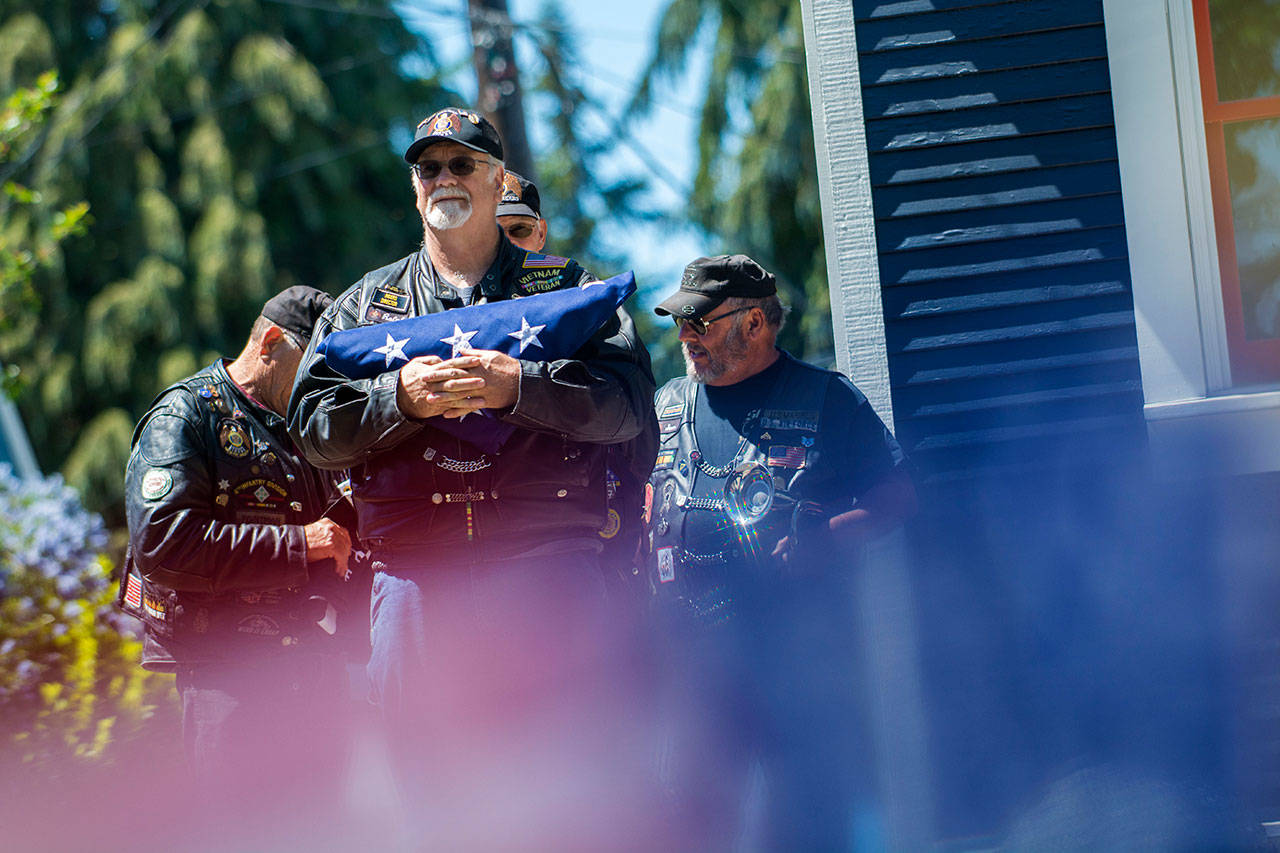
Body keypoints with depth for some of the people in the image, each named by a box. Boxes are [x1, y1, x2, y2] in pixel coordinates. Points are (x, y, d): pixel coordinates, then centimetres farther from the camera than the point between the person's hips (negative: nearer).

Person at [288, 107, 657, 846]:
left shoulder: (567, 286, 13)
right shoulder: (365, 305, 20)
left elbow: (628, 398, -2)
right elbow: (314, 423, 8)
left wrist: (518, 386, -15)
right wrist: (401, 398, -9)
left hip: (547, 570, -2)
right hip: (415, 581, 2)